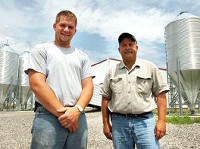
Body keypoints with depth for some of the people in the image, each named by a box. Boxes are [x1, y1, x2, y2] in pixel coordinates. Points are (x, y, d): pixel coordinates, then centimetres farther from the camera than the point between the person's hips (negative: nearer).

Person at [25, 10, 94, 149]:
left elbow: (88, 86, 7)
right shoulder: (41, 50, 5)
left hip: (78, 117, 4)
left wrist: (77, 109, -12)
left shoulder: (82, 56, 15)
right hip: (48, 116, -3)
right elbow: (37, 84, -7)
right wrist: (61, 112, -12)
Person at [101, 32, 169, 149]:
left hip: (144, 121, -1)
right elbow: (106, 98, 9)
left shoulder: (150, 68, 5)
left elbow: (160, 94, 2)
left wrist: (162, 121, -6)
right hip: (118, 122, 2)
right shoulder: (112, 71, 9)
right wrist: (106, 123, 6)